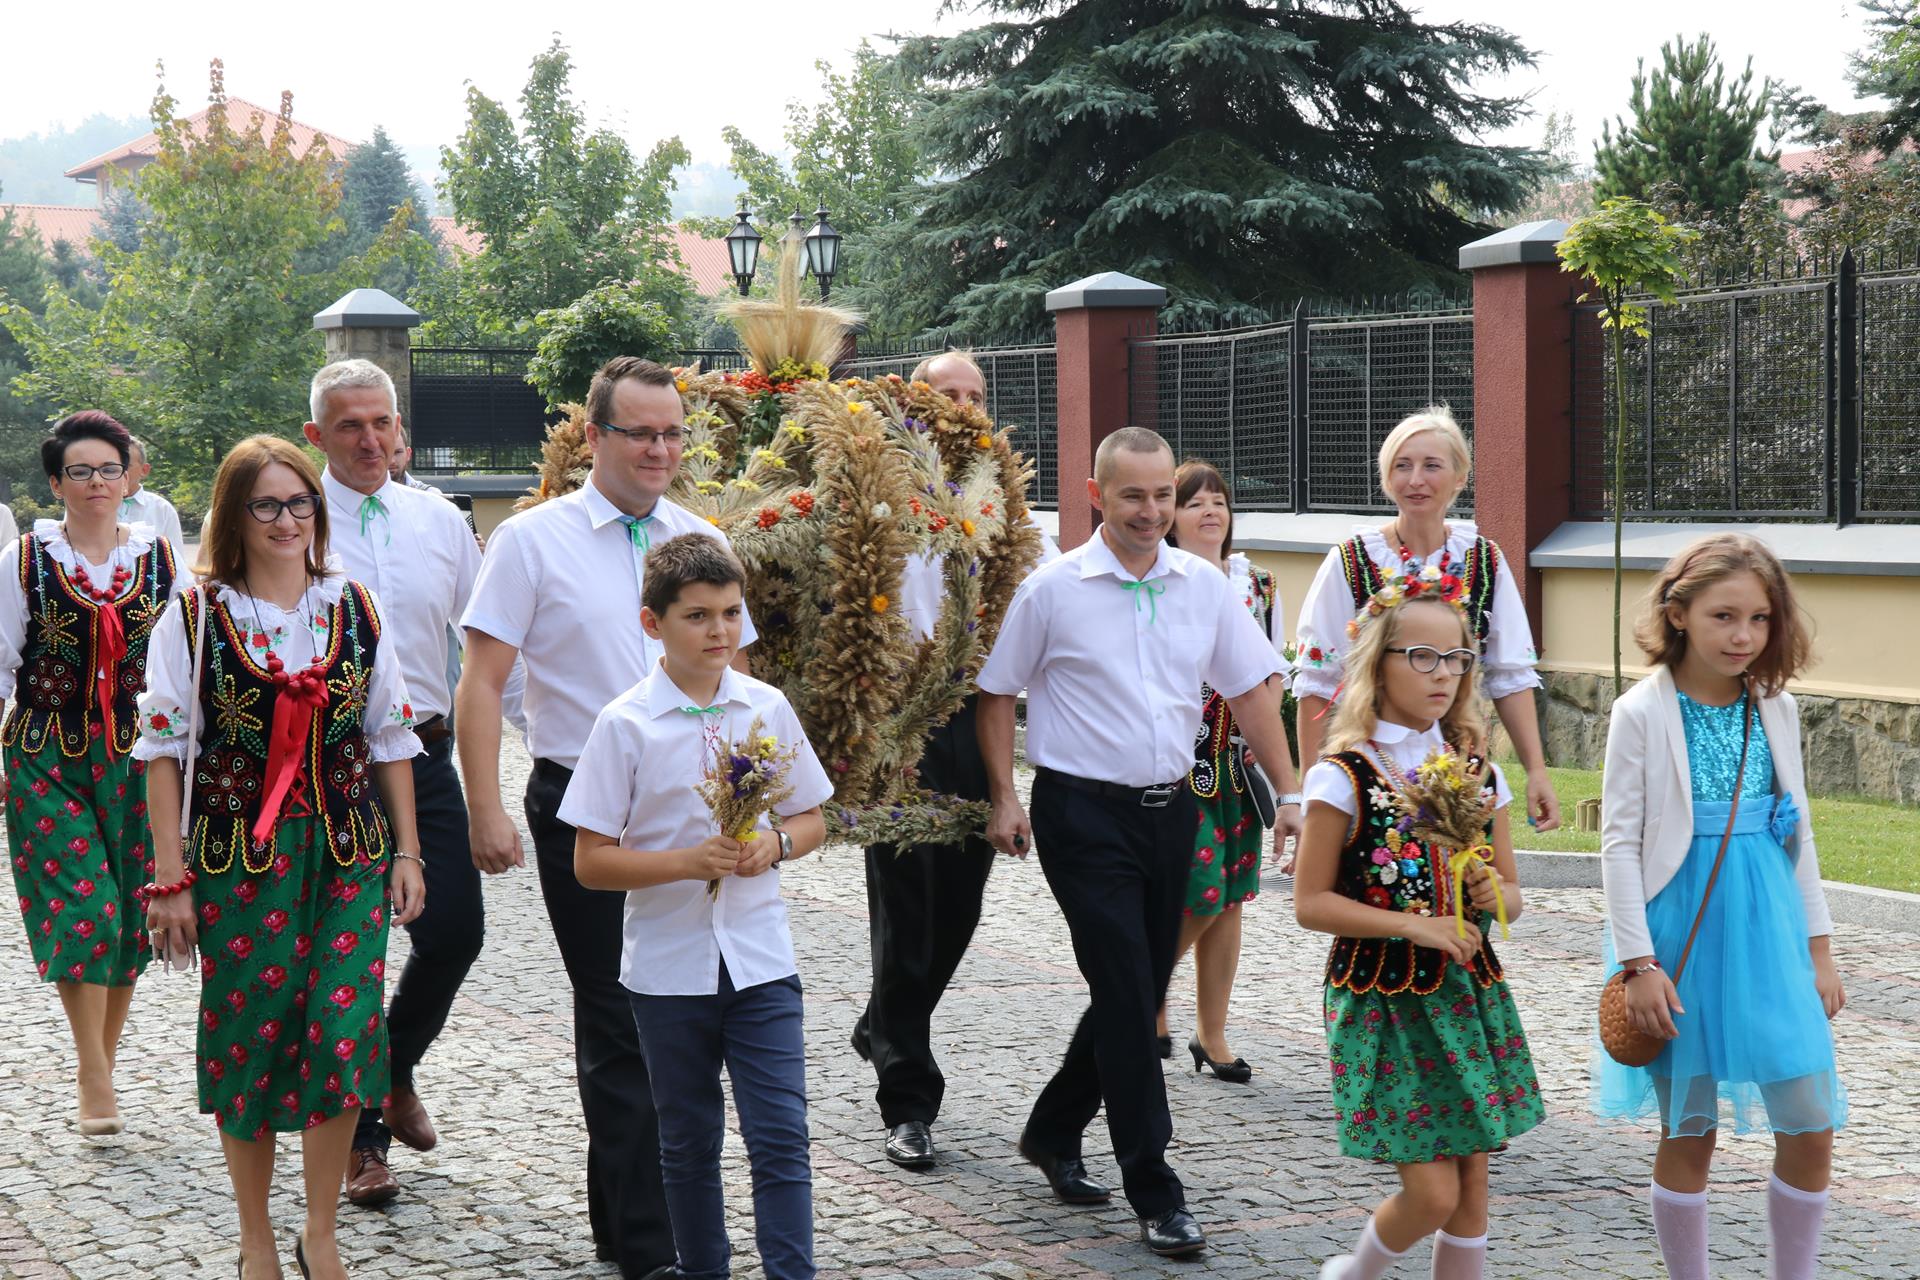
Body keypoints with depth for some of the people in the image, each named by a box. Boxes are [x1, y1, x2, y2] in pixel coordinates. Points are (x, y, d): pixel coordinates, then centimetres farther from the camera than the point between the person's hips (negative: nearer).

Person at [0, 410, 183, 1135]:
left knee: (131, 909, 3)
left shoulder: (160, 561, 4)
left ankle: (103, 1060, 19)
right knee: (78, 904, -11)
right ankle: (94, 1080, -6)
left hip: (138, 756, 2)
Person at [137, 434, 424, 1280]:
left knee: (344, 1032, -4)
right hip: (238, 858, -2)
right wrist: (171, 877, -6)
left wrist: (406, 852, 8)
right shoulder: (197, 616, -1)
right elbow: (164, 749, -1)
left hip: (349, 855, 2)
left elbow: (391, 737, 12)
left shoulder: (355, 609, 7)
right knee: (247, 1035, 3)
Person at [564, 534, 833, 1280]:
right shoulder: (625, 726, -8)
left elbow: (811, 820, 11)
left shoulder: (767, 709, 0)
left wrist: (776, 844, -11)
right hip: (669, 964, -1)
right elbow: (591, 861, -8)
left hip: (759, 958, 1)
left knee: (780, 1134, -6)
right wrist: (689, 861, -20)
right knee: (688, 1140, 13)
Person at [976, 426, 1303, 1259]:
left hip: (1169, 810, 5)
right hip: (1085, 814, -5)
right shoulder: (1053, 590, -6)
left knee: (1139, 995, 12)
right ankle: (1154, 1193, -4)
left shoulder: (1203, 585, 4)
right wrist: (1004, 800, -3)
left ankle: (1052, 1134, 33)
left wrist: (1290, 793, 4)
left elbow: (1250, 690, 9)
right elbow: (998, 695, 3)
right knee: (1127, 997, -9)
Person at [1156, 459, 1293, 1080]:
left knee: (1229, 900, 7)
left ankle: (1212, 1035, 17)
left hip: (1238, 760, 5)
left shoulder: (1259, 584, 10)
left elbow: (1273, 675, 15)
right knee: (1202, 895, -12)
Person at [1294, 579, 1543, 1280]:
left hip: (1469, 995, 5)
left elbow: (1511, 893, 13)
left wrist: (1493, 894, -10)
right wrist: (1414, 924, -18)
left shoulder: (1478, 772, 6)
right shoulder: (1344, 776, -10)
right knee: (1432, 1192, -7)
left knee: (1471, 1189, 6)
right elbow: (1310, 903, -11)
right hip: (1383, 1001, -5)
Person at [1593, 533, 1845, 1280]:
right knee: (1688, 1133, 5)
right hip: (1684, 935, -4)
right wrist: (1639, 963, -12)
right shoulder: (1643, 713, -7)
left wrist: (1819, 949, 11)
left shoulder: (1776, 709, 5)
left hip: (1768, 934, 4)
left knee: (1811, 1131, 2)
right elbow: (1620, 842, -8)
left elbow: (1798, 833, 12)